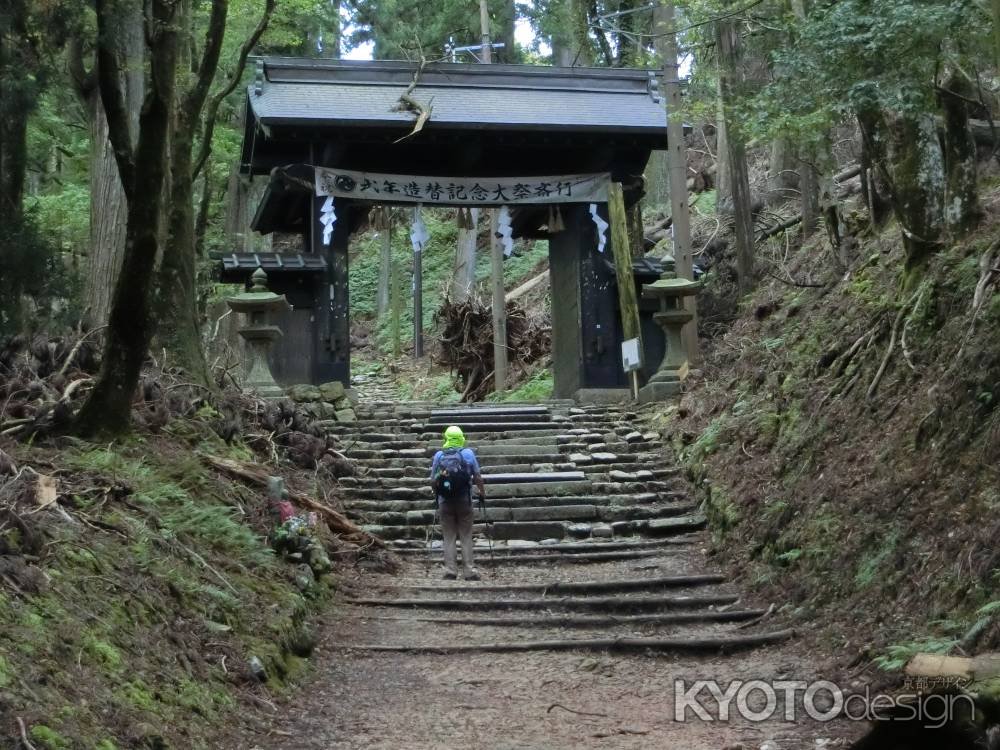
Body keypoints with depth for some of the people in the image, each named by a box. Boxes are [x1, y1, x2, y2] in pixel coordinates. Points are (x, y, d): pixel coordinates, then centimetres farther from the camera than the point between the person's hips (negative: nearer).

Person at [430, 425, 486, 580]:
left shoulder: (439, 455, 0)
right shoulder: (468, 453, -2)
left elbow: (432, 481, 3)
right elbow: (477, 477, -3)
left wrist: (436, 493, 22)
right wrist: (482, 492, 13)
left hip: (445, 502, 1)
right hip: (464, 501, -1)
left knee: (448, 537, 7)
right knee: (466, 537, 5)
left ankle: (450, 571, 2)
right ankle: (469, 571, 2)